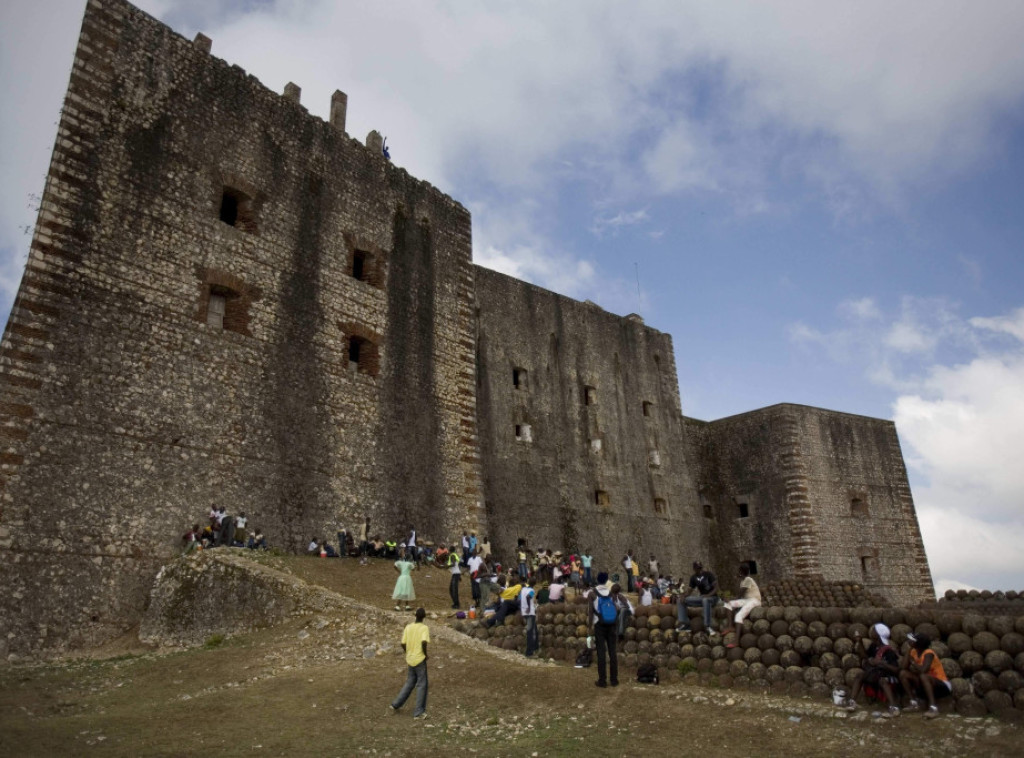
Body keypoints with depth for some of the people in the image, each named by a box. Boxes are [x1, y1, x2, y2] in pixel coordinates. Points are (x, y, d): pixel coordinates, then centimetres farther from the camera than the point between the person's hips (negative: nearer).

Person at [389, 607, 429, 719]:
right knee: (421, 685, 6)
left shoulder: (408, 627, 3)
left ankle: (395, 704, 23)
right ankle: (419, 712, 8)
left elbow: (403, 644, 5)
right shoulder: (425, 628, -12)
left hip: (410, 659, 6)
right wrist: (425, 654, -11)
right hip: (420, 659, -6)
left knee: (410, 683, 22)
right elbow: (424, 642, -27)